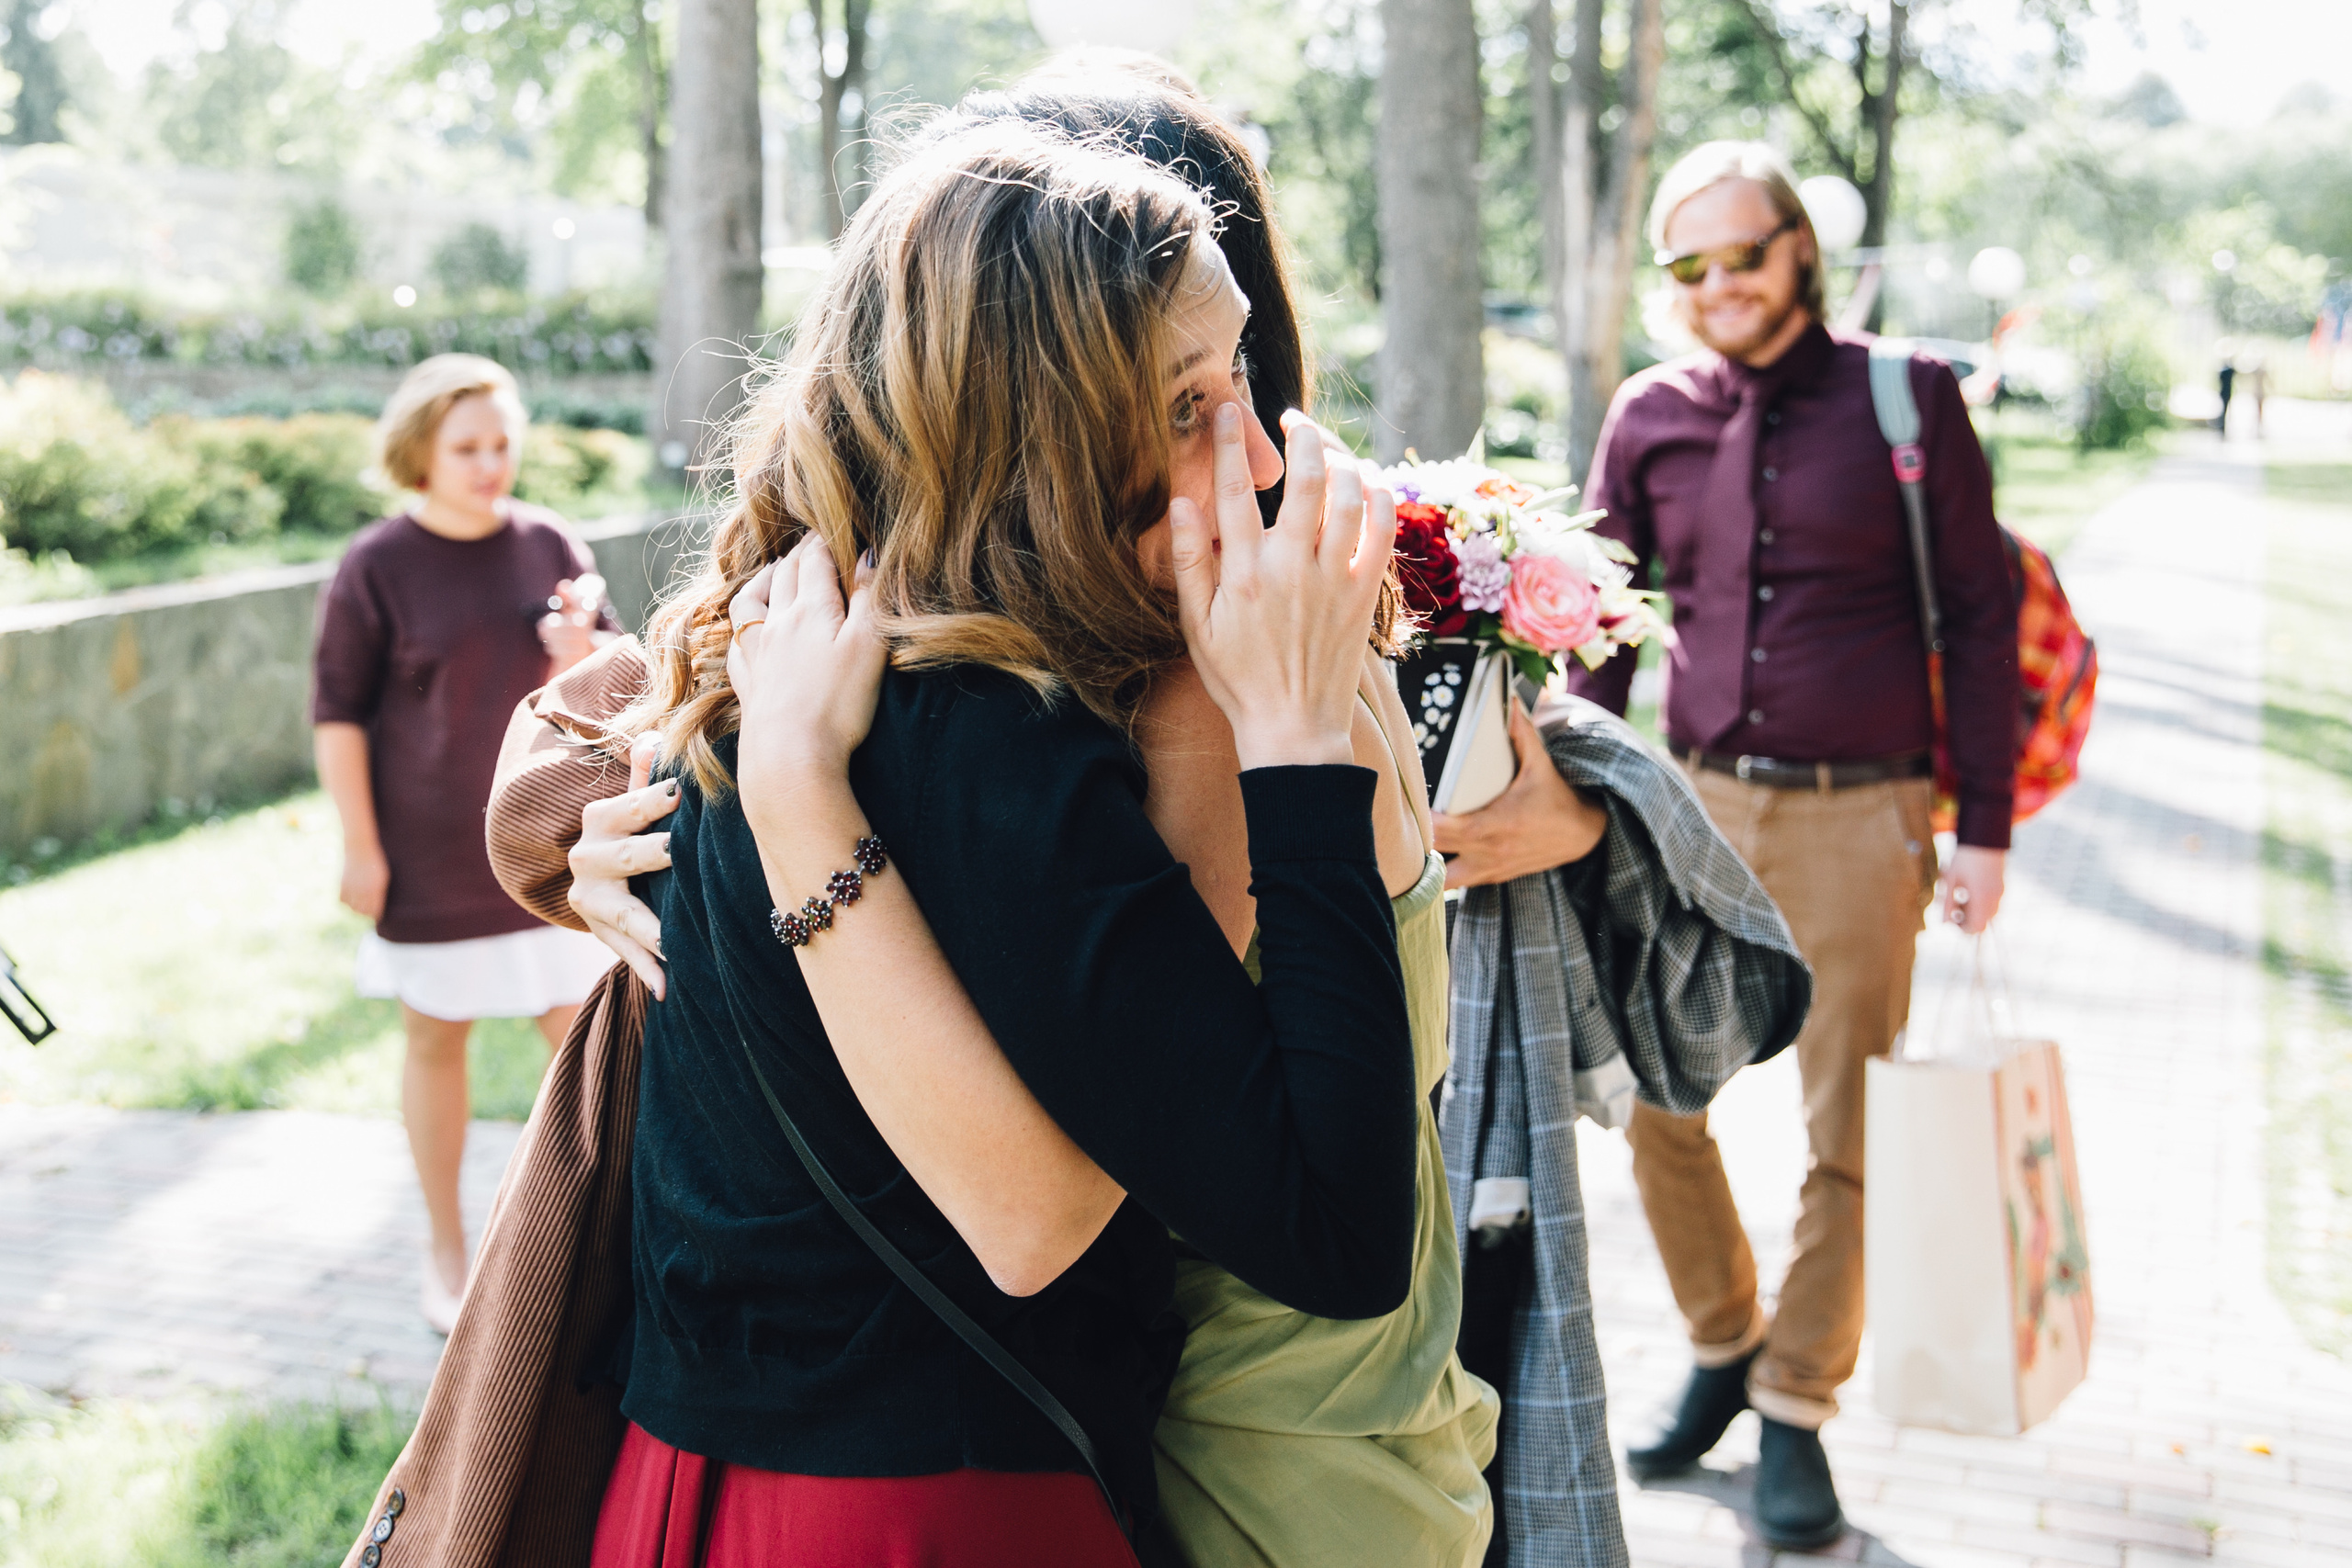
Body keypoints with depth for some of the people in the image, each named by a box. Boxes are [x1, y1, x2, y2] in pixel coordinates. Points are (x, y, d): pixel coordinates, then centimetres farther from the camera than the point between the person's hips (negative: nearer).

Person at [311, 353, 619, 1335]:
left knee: (581, 1031, 3)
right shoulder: (377, 567, -8)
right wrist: (360, 849, -9)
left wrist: (580, 656, -16)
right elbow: (338, 713, -6)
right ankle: (446, 1248, 25)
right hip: (431, 853, -2)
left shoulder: (550, 546, 1)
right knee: (437, 1036, 10)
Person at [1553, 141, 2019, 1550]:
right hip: (1700, 804, 3)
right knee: (1656, 1104, 5)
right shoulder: (1651, 418, 6)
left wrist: (1987, 831, -3)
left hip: (1861, 818, -3)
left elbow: (1981, 618, 1)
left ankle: (1797, 1410, 19)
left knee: (1847, 1132, 3)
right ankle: (1722, 1350, 28)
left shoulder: (1906, 398, -2)